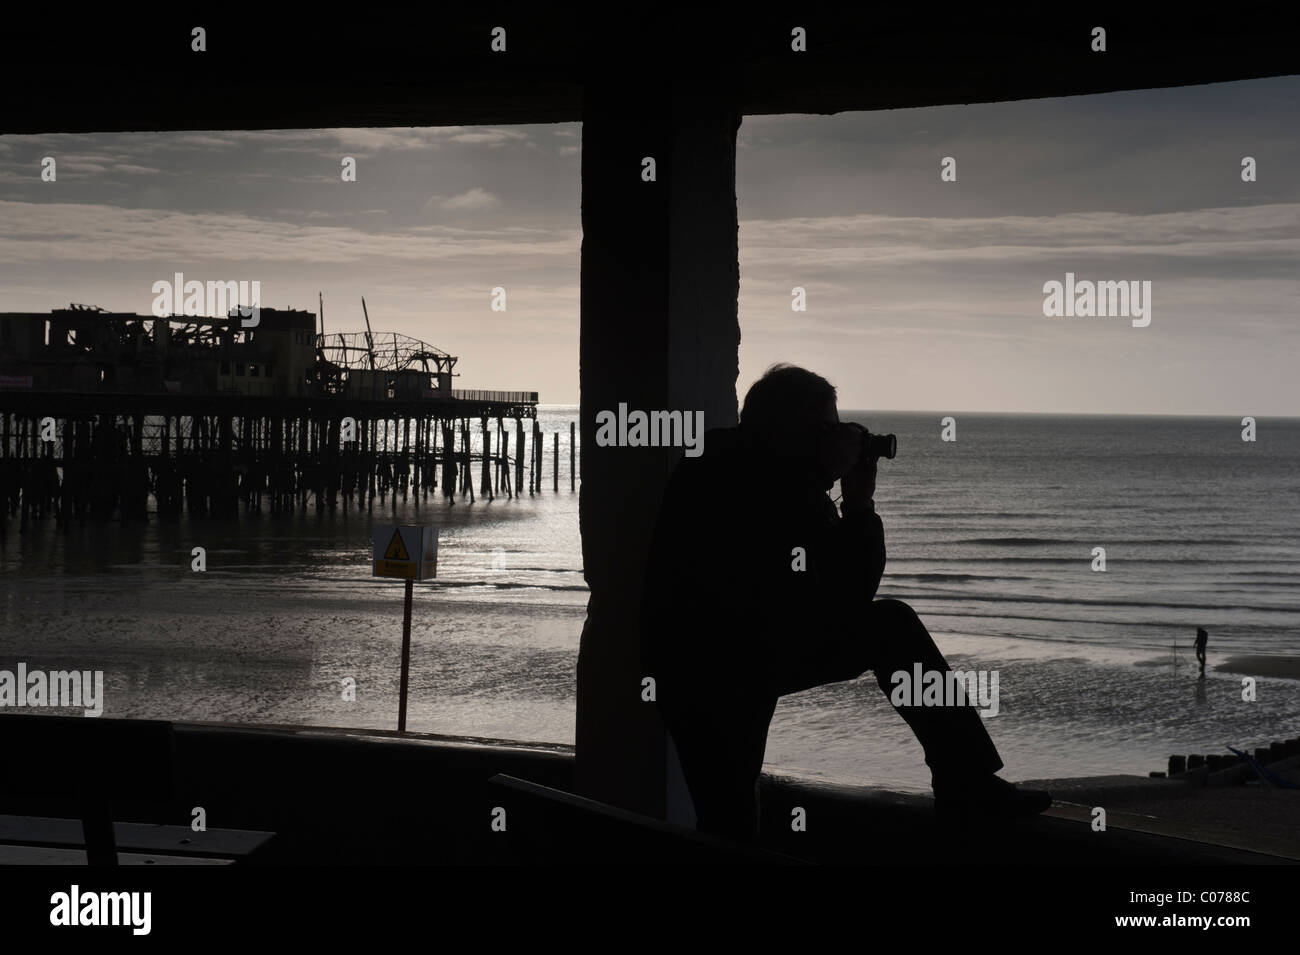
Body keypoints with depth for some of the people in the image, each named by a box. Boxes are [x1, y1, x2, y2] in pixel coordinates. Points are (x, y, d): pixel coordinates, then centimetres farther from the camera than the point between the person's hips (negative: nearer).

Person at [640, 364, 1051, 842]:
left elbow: (849, 596, 6)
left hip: (766, 654, 8)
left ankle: (966, 782, 4)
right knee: (731, 827, -20)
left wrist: (859, 503, -6)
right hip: (702, 674, -8)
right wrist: (825, 477, -23)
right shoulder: (715, 471, -15)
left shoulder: (799, 487, 7)